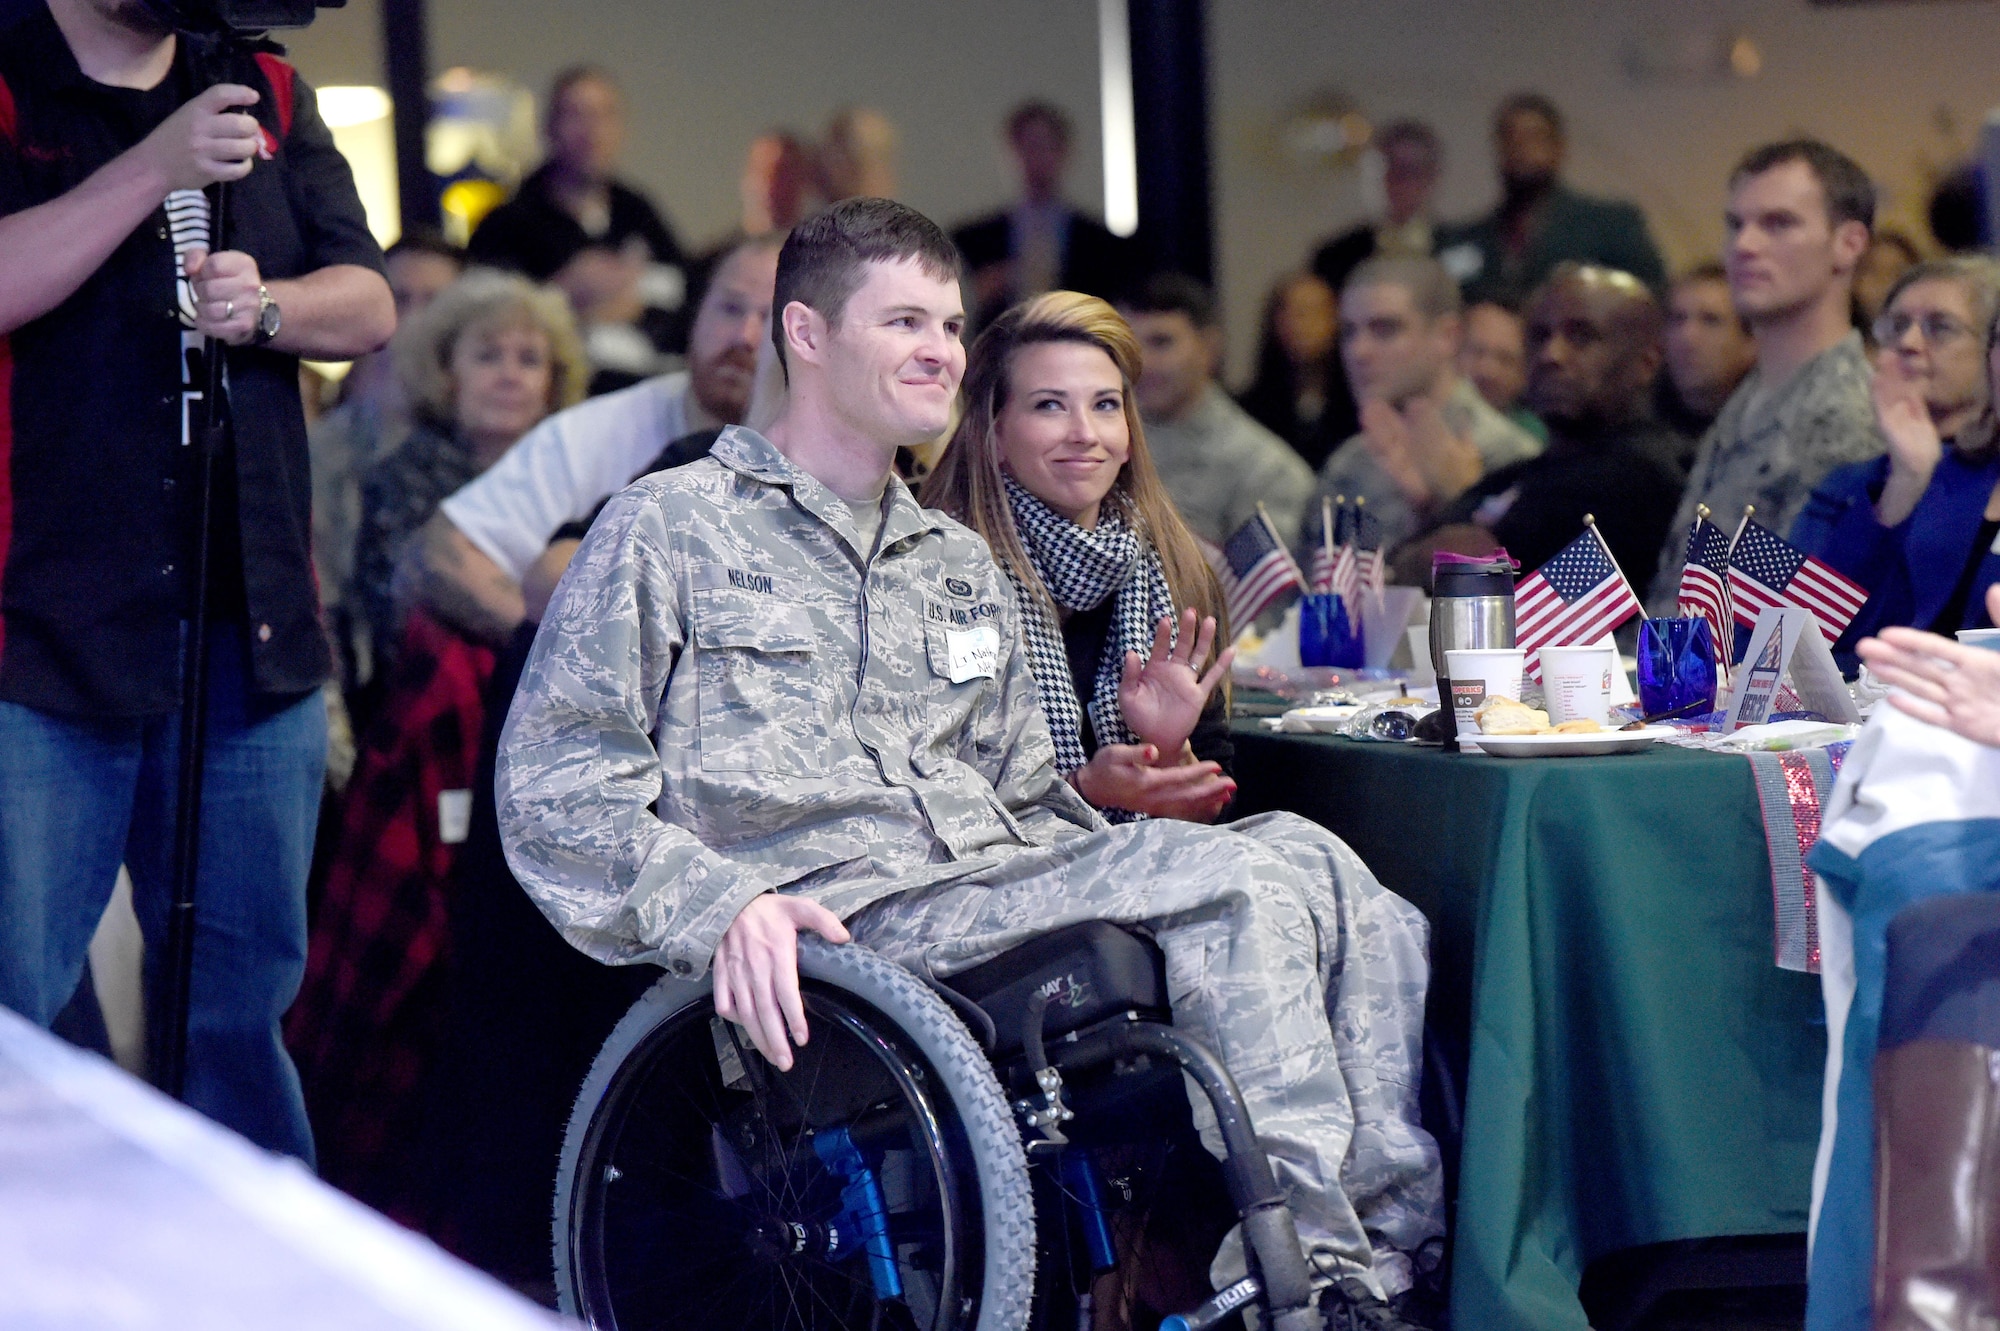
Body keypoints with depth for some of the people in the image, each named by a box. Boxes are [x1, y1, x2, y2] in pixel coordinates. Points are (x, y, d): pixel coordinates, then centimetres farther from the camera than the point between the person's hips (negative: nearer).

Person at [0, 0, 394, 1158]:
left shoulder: (268, 97, 14)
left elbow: (370, 306, 10)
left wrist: (266, 309, -10)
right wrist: (158, 168, -22)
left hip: (248, 626, 5)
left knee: (243, 997, 12)